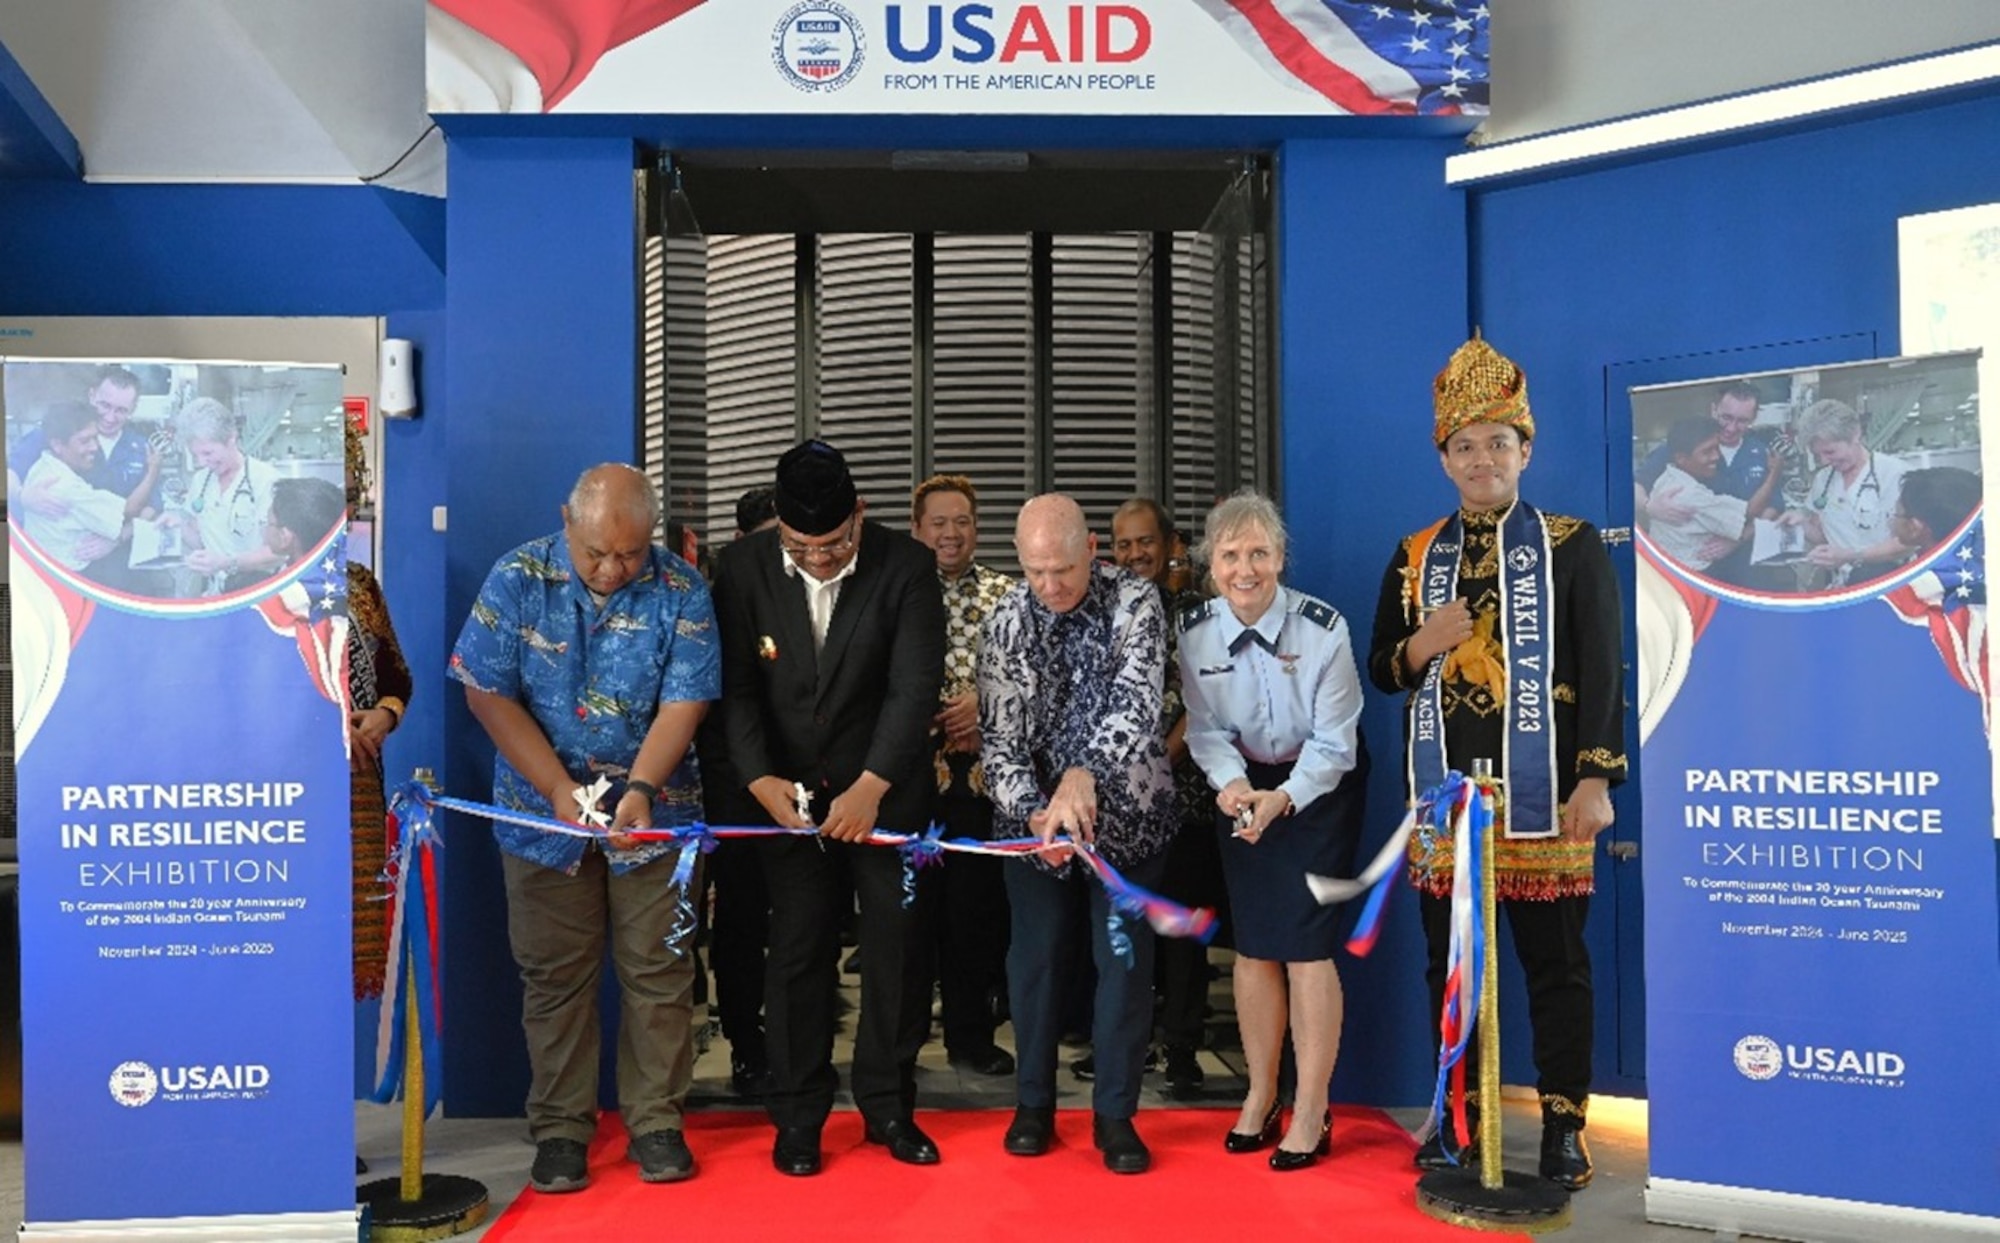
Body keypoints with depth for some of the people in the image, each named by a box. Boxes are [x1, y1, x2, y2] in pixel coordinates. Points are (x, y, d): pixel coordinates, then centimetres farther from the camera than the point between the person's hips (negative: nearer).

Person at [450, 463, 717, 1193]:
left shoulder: (681, 592, -9)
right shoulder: (518, 579, -9)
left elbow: (684, 703, -12)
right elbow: (488, 694, -9)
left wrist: (640, 789, -26)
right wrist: (560, 790, -16)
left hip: (655, 812, 0)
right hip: (545, 811, 0)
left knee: (657, 971, 4)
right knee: (554, 976, 8)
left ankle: (654, 1122, 17)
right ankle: (559, 1129, 20)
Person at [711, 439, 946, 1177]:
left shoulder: (907, 567, -12)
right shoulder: (743, 568, -7)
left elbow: (915, 687, -16)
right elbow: (736, 686, -6)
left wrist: (871, 787, -23)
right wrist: (759, 777, -19)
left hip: (886, 788, 0)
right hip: (789, 791, 1)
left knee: (896, 945, 5)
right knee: (797, 951, 4)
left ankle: (888, 1106, 21)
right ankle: (797, 1116, 17)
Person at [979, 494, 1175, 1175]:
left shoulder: (1134, 601, -12)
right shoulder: (1007, 621, -8)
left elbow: (1137, 703, -25)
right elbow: (999, 737, -9)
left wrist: (1085, 775, -41)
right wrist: (1034, 812, -26)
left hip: (1125, 810, -1)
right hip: (1034, 813, 1)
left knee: (1124, 957, 3)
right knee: (1036, 952, 8)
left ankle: (1115, 1114, 16)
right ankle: (1034, 1103, 24)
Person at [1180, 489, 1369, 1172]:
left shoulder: (1323, 628, -22)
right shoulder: (1194, 630, -13)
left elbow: (1333, 743, -17)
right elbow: (1206, 728, -4)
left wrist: (1282, 799, -32)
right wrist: (1231, 782, -24)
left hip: (1319, 783, -3)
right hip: (1244, 784, 3)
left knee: (1306, 944, -8)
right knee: (1252, 943, 6)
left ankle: (1312, 1111, 5)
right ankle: (1260, 1095, 22)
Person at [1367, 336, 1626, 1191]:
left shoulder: (1572, 546, 2)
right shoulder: (1414, 557, 11)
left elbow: (1604, 670, -2)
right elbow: (1380, 671, 14)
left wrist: (1597, 777, -10)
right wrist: (1419, 648, -9)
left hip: (1541, 798, -3)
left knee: (1555, 963, 4)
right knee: (1450, 962, 9)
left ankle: (1563, 1125, 14)